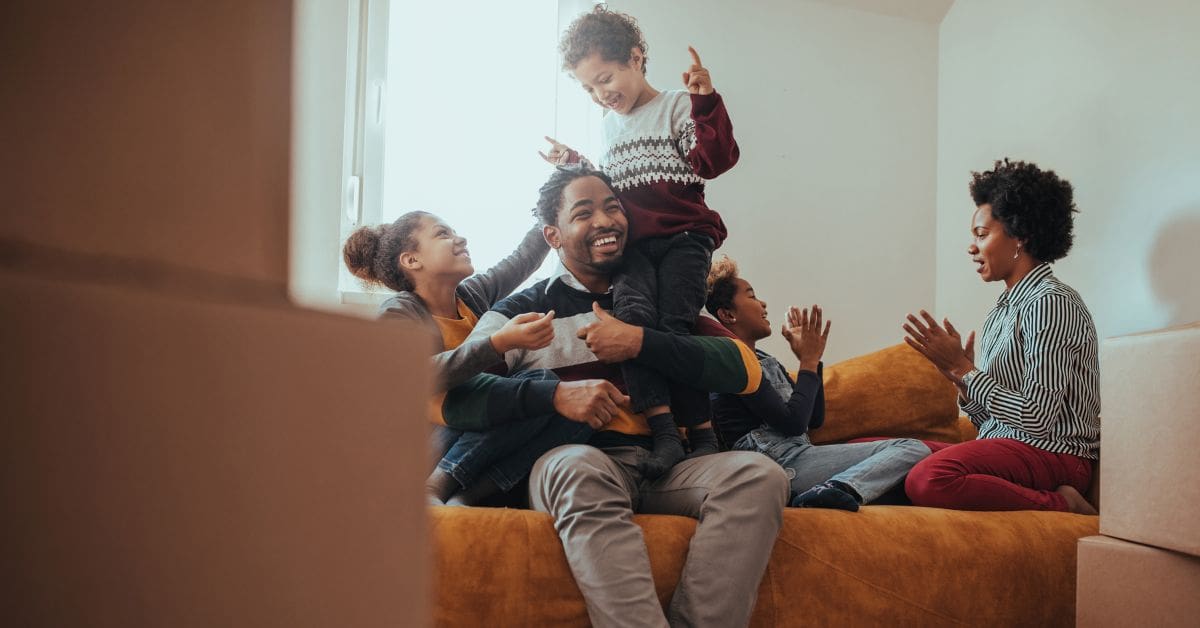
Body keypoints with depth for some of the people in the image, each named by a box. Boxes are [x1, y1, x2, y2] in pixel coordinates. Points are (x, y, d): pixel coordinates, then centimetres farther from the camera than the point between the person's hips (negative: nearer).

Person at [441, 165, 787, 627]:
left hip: (661, 470, 3)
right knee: (579, 467, -38)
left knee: (758, 474, -26)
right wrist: (556, 394, -17)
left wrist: (639, 342, -4)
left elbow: (746, 371, 5)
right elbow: (455, 393, -3)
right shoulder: (523, 312, 14)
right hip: (567, 465, -2)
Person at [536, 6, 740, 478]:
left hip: (683, 235, -4)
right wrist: (573, 165, 26)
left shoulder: (677, 107, 6)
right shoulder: (605, 125, 26)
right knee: (633, 312, -25)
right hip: (631, 241, 4)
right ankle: (663, 429, -33)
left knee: (675, 324, -21)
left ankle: (702, 431, -10)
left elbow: (713, 161, -9)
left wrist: (705, 102, -19)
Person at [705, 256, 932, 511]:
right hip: (782, 463, -9)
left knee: (914, 448, -1)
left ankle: (835, 489, -27)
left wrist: (810, 359, 12)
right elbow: (792, 423, -15)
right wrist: (809, 361, -3)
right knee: (913, 449, -11)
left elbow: (815, 419, 21)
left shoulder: (767, 361, 23)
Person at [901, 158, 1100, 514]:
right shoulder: (1004, 309, 18)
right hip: (1001, 445, 9)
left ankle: (1061, 505, -14)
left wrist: (963, 368, -11)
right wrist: (961, 379, -1)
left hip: (1052, 454, -9)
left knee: (928, 480, -36)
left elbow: (1036, 418, -18)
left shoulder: (1051, 303, -10)